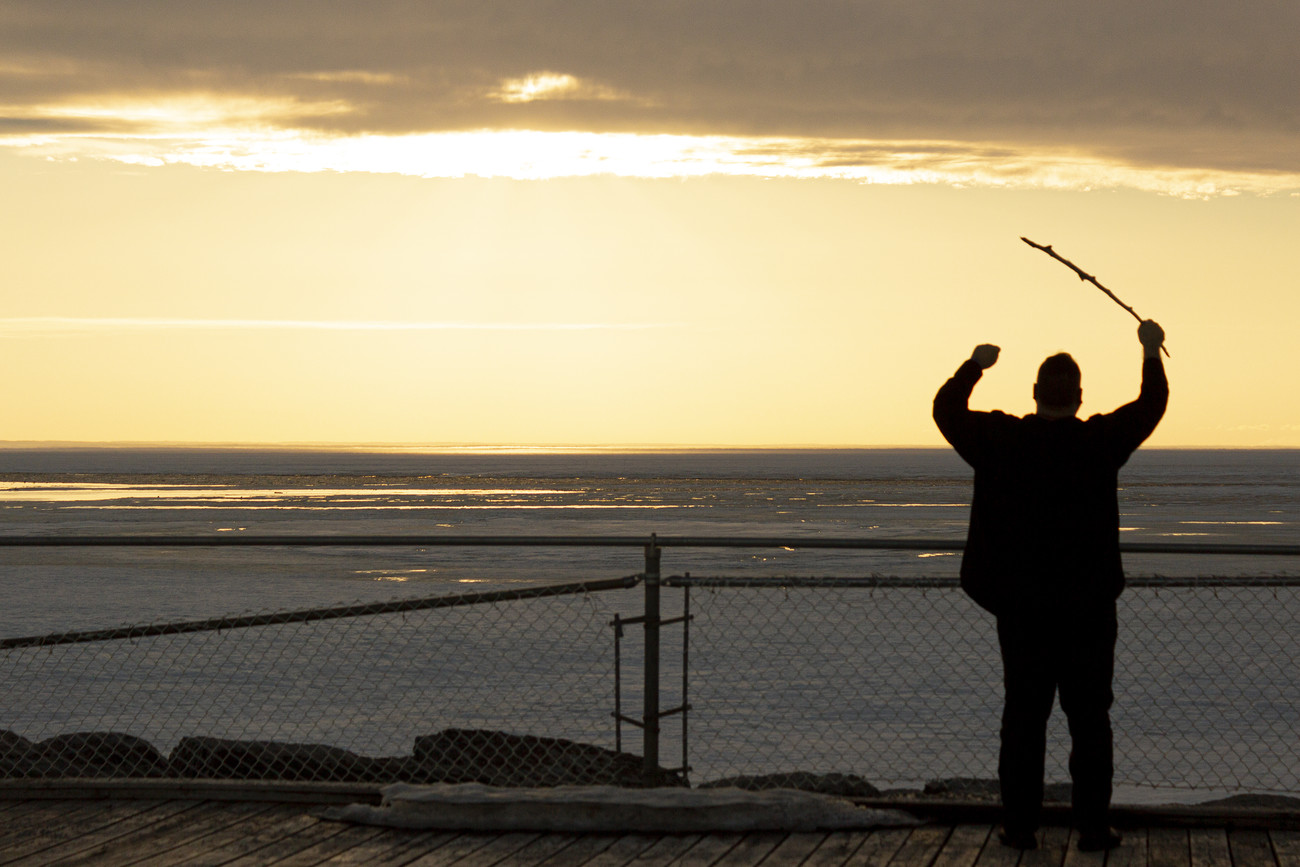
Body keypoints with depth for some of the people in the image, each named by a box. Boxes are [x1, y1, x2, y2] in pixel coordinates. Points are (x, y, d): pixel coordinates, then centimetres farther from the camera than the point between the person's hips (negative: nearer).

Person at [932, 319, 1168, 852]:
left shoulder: (1000, 440, -6)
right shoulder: (1099, 442, -9)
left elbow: (947, 410, 11)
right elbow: (1151, 406, 7)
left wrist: (975, 366, 26)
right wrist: (1151, 354, 22)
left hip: (1021, 607, 1)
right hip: (1089, 608, -1)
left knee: (1023, 716, 7)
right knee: (1089, 717, 4)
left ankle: (1019, 824, 8)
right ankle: (1093, 825, 4)